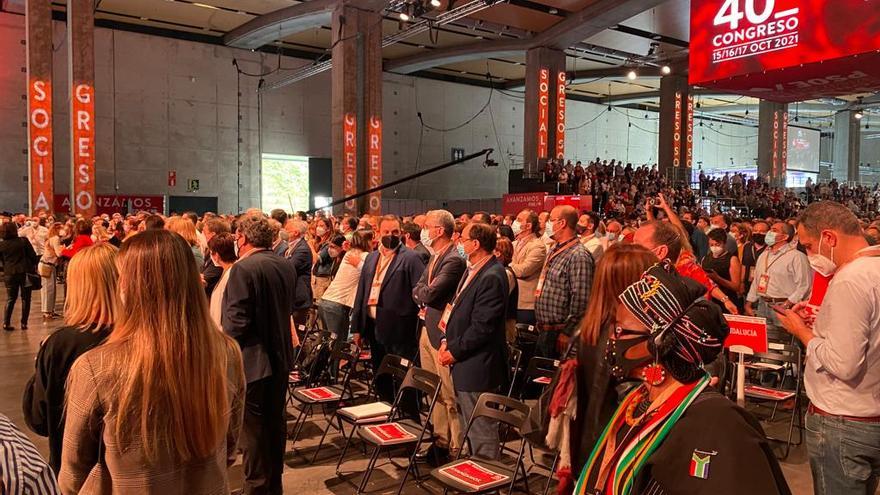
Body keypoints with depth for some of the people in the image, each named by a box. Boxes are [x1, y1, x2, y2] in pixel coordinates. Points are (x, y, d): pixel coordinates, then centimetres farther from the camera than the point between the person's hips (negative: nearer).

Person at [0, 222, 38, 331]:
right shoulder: (24, 241, -9)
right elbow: (33, 255, -6)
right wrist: (34, 267, 9)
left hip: (9, 274, 2)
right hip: (25, 272, -2)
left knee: (10, 299, 13)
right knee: (25, 298, 6)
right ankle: (24, 323, 6)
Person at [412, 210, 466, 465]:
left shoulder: (454, 260, -17)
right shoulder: (434, 257, 13)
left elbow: (430, 293, -24)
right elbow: (417, 291, 15)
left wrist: (424, 292, -3)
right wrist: (426, 296, -6)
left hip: (442, 333, -10)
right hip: (427, 329, 10)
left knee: (450, 395, -2)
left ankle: (456, 449, 8)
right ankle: (440, 441, 28)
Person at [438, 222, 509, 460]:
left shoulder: (492, 277, -21)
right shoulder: (472, 270, 11)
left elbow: (481, 326, -22)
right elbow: (457, 309, 18)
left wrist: (455, 351, -13)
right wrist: (446, 341, 5)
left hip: (478, 368, -10)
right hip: (464, 365, 10)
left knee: (482, 433, 1)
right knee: (468, 429, 23)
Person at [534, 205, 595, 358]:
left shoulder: (579, 256, -19)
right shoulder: (554, 251, 12)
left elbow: (581, 300, -24)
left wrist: (566, 333, -21)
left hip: (558, 334, -9)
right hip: (543, 332, 9)